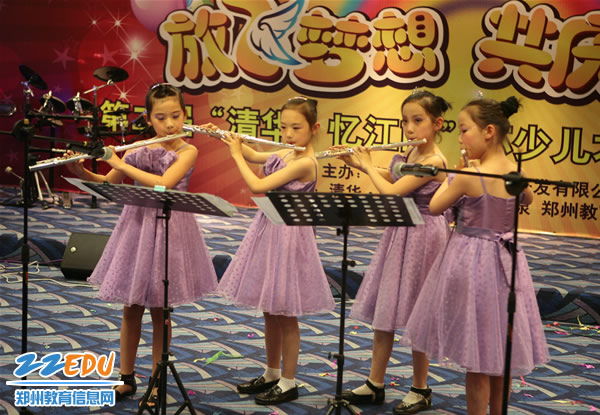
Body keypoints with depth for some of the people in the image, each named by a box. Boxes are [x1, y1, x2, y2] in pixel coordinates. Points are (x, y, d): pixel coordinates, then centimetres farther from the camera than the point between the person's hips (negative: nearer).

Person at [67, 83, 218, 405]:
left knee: (159, 311, 5)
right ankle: (126, 378, 24)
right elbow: (107, 184, 11)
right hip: (136, 227, 4)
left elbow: (162, 184, -25)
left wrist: (120, 164, -20)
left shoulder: (187, 152, -9)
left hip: (168, 231, -4)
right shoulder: (138, 149, 4)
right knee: (131, 308, 10)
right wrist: (80, 170, -7)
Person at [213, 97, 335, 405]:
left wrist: (236, 154, -12)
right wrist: (231, 140, 8)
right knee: (269, 312, 17)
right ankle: (271, 374, 30)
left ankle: (288, 383, 14)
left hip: (288, 238, -9)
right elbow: (254, 156, 25)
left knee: (285, 315, 2)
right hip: (268, 232, 9)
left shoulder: (304, 163, -20)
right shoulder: (284, 155, 5)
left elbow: (257, 186, -24)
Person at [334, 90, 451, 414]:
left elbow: (391, 192, -24)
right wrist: (357, 162, 15)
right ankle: (375, 385, 22)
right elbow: (390, 177, 26)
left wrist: (368, 166, -9)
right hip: (397, 236, 9)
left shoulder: (433, 161, -21)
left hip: (420, 240, -8)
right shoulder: (410, 154, 5)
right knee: (382, 312, 12)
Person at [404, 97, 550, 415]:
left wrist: (450, 178, 6)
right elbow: (528, 199, 22)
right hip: (505, 263, 7)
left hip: (472, 264, -6)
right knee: (499, 354, 17)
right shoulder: (516, 173, -1)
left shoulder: (468, 176, -20)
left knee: (476, 360, 3)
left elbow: (434, 207, -7)